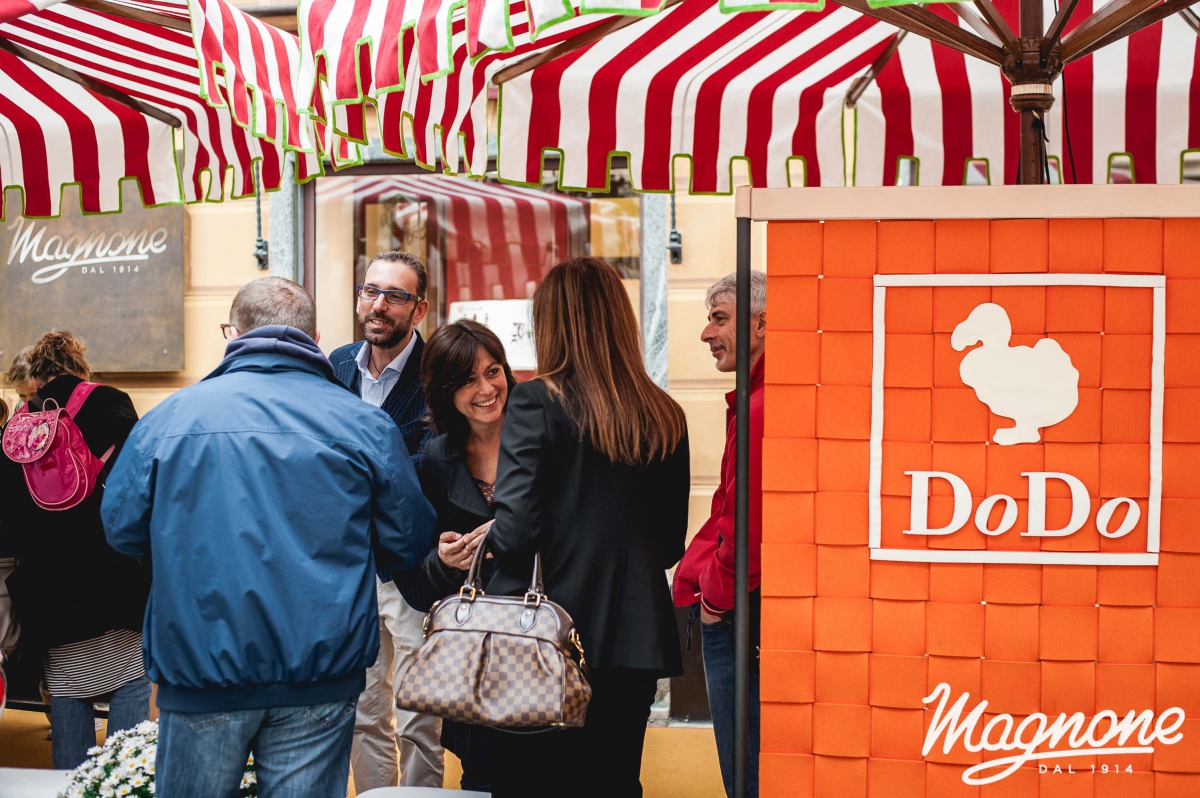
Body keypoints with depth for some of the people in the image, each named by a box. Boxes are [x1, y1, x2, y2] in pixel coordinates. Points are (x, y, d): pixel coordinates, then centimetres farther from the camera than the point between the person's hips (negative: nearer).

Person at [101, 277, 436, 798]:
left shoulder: (170, 416, -3)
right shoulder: (366, 424, -3)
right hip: (321, 677, 0)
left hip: (199, 663, 0)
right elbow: (408, 544, 3)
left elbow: (121, 529, 6)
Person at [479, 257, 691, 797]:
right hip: (637, 637, 4)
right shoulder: (666, 417, 2)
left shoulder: (537, 403, -11)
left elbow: (516, 530, -16)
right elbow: (671, 542, 8)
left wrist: (485, 536, 4)